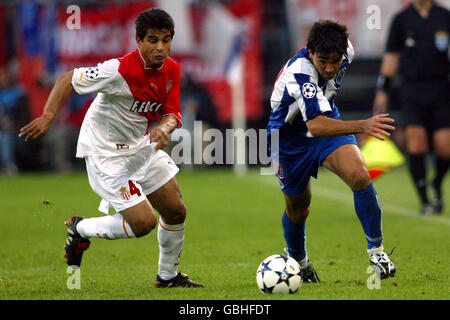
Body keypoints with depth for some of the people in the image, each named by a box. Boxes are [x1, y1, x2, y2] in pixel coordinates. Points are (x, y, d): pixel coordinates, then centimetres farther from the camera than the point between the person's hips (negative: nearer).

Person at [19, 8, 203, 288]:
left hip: (142, 145, 8)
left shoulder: (172, 70, -6)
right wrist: (48, 117, -30)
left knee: (176, 211, 8)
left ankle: (168, 275, 30)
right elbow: (68, 80, -18)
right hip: (106, 154, -8)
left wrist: (165, 127, -28)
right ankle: (81, 229, 13)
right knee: (143, 223, -12)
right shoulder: (119, 70, -27)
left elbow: (172, 113, -4)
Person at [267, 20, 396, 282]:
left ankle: (376, 250, -11)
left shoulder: (346, 51, -18)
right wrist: (362, 126, -62)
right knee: (298, 209, 11)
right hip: (289, 136, -4)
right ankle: (297, 261, 43)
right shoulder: (299, 72, -38)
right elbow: (315, 125, -51)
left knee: (360, 176, -24)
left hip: (329, 124, 4)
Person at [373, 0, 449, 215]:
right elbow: (391, 56, 12)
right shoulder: (401, 19, 8)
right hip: (412, 90, 0)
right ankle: (424, 201, -7)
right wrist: (382, 91, 8)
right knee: (416, 137, -15)